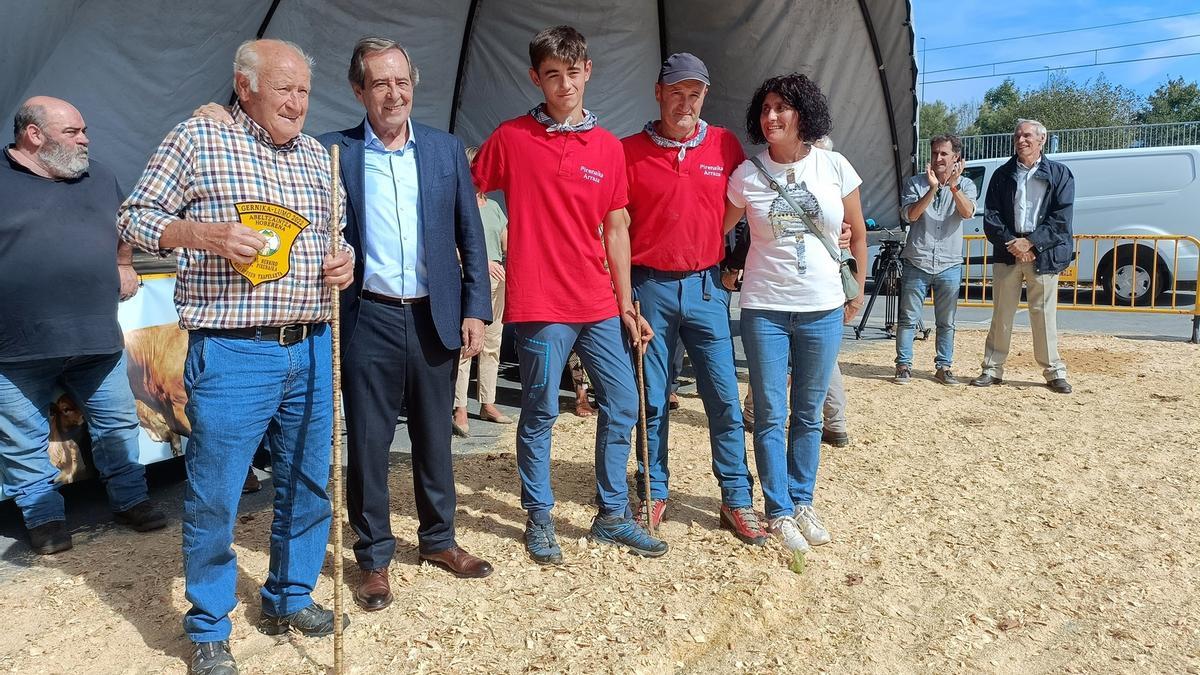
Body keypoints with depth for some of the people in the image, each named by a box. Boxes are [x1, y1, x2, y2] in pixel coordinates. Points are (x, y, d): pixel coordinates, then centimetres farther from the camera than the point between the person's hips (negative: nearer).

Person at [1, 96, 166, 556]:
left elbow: (124, 230, 24)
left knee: (118, 423, 11)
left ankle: (130, 500, 26)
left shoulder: (97, 177, 12)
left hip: (98, 340, 4)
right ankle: (44, 518, 23)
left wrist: (124, 267, 10)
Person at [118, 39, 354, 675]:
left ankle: (289, 598, 34)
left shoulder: (317, 155, 14)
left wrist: (345, 260, 1)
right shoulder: (197, 138, -1)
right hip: (232, 354, -5)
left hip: (311, 348, 5)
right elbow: (134, 216, 1)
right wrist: (205, 232, -16)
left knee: (309, 485, 14)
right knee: (214, 498, 2)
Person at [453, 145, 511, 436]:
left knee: (492, 344, 10)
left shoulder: (494, 207, 20)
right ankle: (460, 410, -7)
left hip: (497, 280, 7)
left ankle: (488, 404, 19)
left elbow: (508, 245, 19)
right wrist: (482, 261, -20)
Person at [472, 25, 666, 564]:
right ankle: (539, 520, 23)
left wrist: (626, 304, 9)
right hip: (540, 304, -4)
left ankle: (612, 516, 25)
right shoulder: (510, 138, -1)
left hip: (598, 304, 4)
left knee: (622, 405, 8)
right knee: (540, 415, 4)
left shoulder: (609, 147, 8)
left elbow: (616, 229, 10)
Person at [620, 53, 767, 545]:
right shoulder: (628, 151, 1)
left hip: (705, 287, 1)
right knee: (653, 400, 8)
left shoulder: (725, 145, 6)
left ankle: (737, 500, 14)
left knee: (724, 399, 2)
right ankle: (653, 494, 22)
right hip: (650, 287, -1)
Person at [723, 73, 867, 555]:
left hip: (823, 309, 1)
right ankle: (779, 511, 14)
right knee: (771, 415, 2)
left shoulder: (834, 167, -1)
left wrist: (857, 290, 10)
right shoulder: (746, 176, -2)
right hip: (764, 308, -1)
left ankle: (802, 502, 24)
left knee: (808, 414, 11)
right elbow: (720, 231, 10)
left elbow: (858, 232, 9)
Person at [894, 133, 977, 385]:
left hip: (949, 265, 1)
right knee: (908, 319, 1)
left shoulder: (965, 185, 6)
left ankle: (943, 366, 18)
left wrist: (953, 186, -27)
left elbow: (968, 212, -14)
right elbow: (910, 215, -13)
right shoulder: (916, 183, 3)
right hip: (917, 263, -1)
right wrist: (933, 189, -22)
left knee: (946, 322, 8)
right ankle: (903, 366, 8)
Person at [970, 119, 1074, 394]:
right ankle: (993, 369, 12)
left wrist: (1030, 243, -14)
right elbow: (990, 217, 3)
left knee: (1044, 314, 1)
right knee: (1001, 314, 5)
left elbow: (1061, 219, -4)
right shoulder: (1002, 175, 10)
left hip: (1043, 254, -2)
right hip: (1007, 253, 2)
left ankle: (1054, 371, 12)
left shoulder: (1060, 174, 4)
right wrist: (1011, 243, -10)